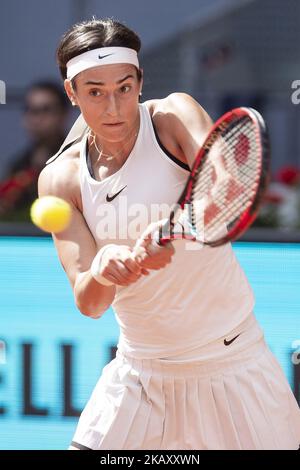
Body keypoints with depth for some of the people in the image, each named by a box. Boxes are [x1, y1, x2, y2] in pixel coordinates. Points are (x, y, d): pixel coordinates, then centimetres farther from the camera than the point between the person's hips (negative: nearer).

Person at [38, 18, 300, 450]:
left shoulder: (174, 117, -12)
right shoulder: (60, 180, -5)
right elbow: (87, 303, -13)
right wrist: (101, 272, -37)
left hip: (231, 362, -2)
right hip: (139, 373, 2)